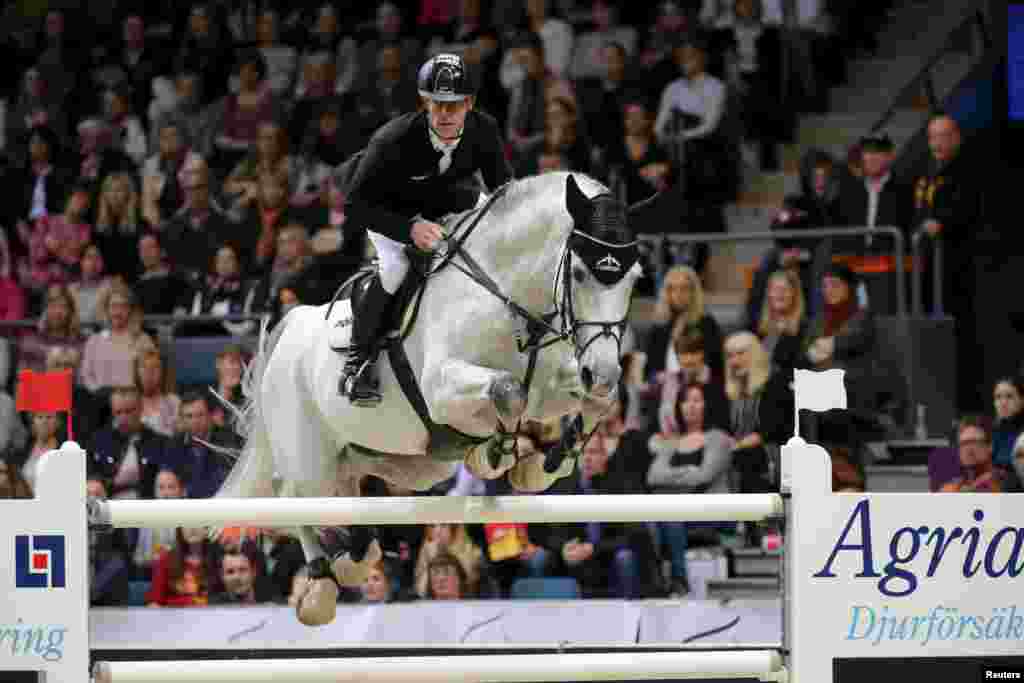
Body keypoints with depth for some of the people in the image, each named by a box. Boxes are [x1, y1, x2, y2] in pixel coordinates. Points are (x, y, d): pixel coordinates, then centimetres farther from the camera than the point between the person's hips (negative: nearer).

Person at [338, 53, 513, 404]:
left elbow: (503, 188, -7)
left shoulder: (484, 131, -24)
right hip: (388, 206, -6)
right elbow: (356, 204, -34)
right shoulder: (394, 140, -38)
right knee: (397, 264, -29)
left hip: (441, 197, 6)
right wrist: (409, 228, -46)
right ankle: (357, 362, -20)